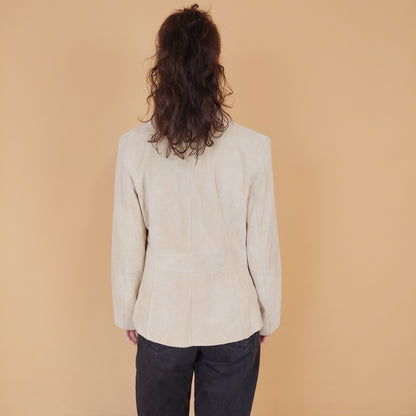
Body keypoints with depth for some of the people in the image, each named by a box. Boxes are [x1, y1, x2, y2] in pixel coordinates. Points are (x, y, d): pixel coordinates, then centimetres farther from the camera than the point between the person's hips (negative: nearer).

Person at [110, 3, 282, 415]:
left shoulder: (134, 145, -13)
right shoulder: (253, 146, -15)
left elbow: (127, 245, -6)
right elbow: (263, 247, -8)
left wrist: (126, 313, 10)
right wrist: (267, 316, 8)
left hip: (161, 319, 1)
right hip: (232, 320, 0)